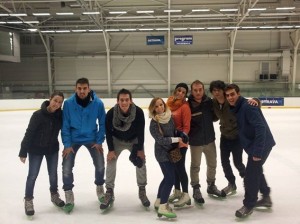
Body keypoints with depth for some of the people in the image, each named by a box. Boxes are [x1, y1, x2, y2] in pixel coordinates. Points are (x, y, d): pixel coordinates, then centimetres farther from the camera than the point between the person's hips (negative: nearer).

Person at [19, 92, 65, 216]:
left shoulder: (60, 115, -12)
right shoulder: (38, 114, -23)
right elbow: (29, 133, -19)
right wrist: (23, 152, -16)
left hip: (52, 149, 4)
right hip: (36, 149, -3)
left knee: (53, 174, 15)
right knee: (32, 175, 4)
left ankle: (54, 195, 37)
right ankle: (28, 200, 23)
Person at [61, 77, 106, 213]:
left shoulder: (98, 103, -18)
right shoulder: (68, 103, -19)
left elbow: (102, 123, -6)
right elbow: (65, 125, -12)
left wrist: (99, 141, -9)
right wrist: (67, 144, -14)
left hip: (91, 139, 1)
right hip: (73, 139, 0)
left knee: (100, 165, -1)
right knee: (67, 168, -5)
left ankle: (99, 188, 28)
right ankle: (69, 195, 17)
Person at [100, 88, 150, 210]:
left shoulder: (138, 112, -31)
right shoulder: (111, 113, -30)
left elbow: (141, 132, -20)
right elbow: (108, 132, -15)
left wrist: (140, 149, -15)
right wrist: (111, 149, -14)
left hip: (134, 140, 0)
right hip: (117, 140, 1)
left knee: (141, 162, -4)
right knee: (110, 161, -6)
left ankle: (142, 191, 14)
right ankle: (109, 192, 6)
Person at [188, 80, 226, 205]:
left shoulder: (209, 102, -6)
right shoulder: (188, 105, -17)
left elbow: (214, 118, 7)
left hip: (210, 139, 5)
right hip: (195, 141, -4)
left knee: (212, 164, 19)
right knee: (195, 166, 11)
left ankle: (211, 186, 41)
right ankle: (196, 190, 29)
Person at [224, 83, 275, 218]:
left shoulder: (248, 107, -24)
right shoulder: (236, 108, 5)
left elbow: (260, 127, -29)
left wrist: (257, 151, -31)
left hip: (261, 145, -10)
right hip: (252, 144, 10)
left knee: (250, 174, -5)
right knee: (256, 170, 23)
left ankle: (248, 206, 11)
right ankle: (266, 197, 41)